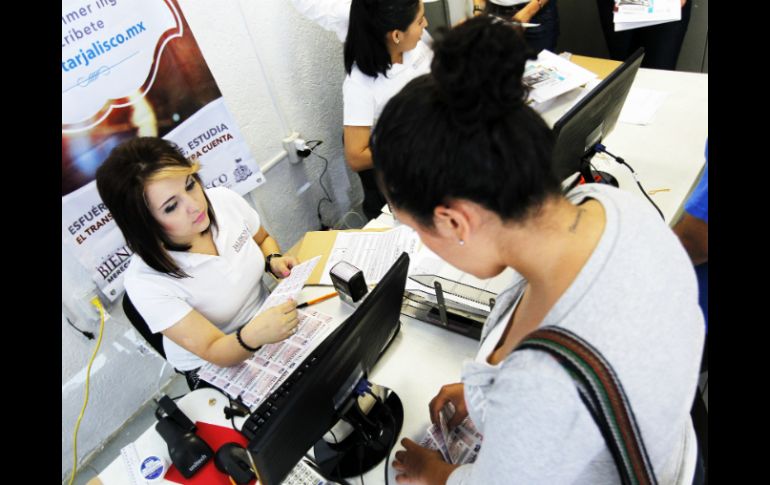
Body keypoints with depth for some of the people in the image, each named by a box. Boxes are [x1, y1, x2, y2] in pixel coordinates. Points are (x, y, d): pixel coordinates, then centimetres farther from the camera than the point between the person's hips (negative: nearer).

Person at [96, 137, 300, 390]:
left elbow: (263, 240, 8)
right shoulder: (145, 282, -27)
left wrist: (274, 261, -15)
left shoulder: (224, 200, -14)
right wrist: (253, 336, -47)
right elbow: (214, 352, -24)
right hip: (215, 369, -5)